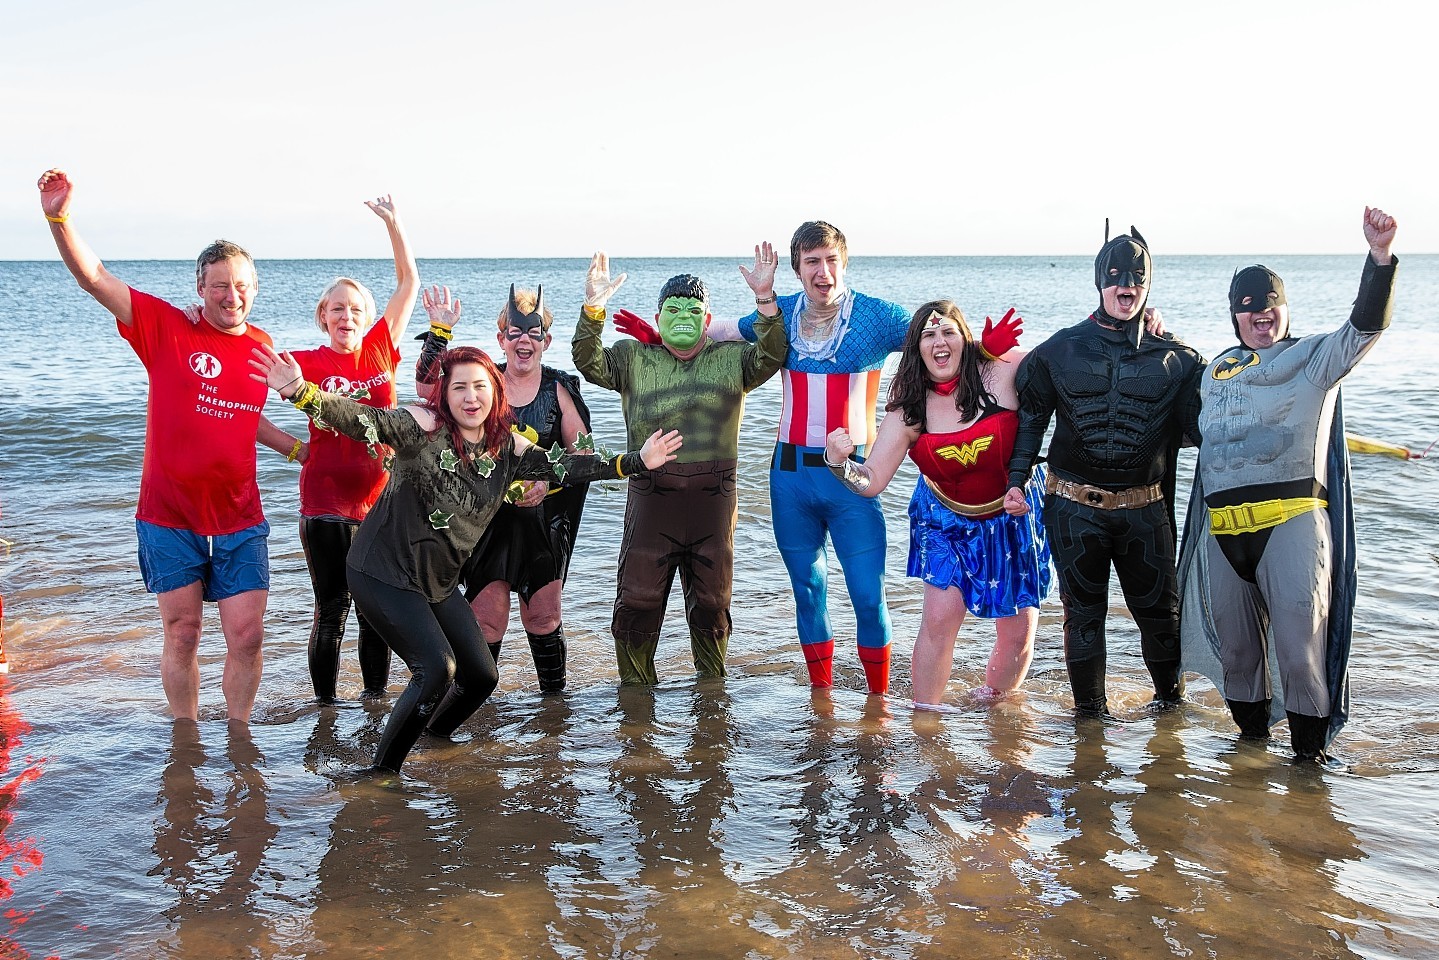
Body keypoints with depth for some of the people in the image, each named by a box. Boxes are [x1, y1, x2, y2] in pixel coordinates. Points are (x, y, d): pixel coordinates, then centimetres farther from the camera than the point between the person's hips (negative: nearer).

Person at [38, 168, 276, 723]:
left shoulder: (263, 347, 4)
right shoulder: (166, 328, -6)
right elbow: (94, 279, -13)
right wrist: (60, 219, -26)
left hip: (238, 518, 2)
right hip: (169, 516, -2)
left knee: (247, 636, 1)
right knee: (181, 634, 7)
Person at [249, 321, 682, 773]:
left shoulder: (507, 447, 1)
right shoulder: (424, 425, -17)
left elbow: (566, 466, 4)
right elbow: (365, 421, -31)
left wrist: (636, 462, 1)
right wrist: (301, 392, -48)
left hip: (439, 582, 7)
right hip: (384, 572, -7)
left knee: (481, 676, 12)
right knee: (438, 668, -21)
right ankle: (382, 770, -4)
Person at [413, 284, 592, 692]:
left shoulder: (558, 388, 1)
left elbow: (582, 452, 1)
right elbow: (427, 388, -14)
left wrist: (549, 482, -15)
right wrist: (439, 333, -22)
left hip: (543, 517, 0)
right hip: (489, 515, 0)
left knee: (543, 614, 7)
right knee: (485, 616, -1)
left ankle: (555, 694, 22)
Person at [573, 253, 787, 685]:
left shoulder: (731, 359, 10)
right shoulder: (634, 358, 8)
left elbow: (770, 357, -6)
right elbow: (589, 363, -6)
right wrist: (592, 310, -22)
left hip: (713, 503, 1)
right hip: (650, 501, -1)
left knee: (711, 604, 12)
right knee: (637, 602, 2)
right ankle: (636, 689, 20)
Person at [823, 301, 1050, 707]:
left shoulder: (1004, 372, -19)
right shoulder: (909, 408, -13)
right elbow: (871, 482, -15)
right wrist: (839, 463, -33)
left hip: (1014, 519, 0)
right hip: (946, 520, 0)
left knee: (1018, 633, 5)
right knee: (939, 619, -11)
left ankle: (991, 705, 33)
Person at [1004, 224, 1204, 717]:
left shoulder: (1175, 358, 3)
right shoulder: (1060, 350, 3)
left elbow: (1199, 425, 2)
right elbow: (1029, 417, 9)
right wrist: (1016, 480, 0)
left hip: (1145, 509, 0)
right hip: (1074, 508, 0)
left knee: (1160, 610, 9)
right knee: (1083, 612, 7)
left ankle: (1170, 696, 33)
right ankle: (1090, 711, 22)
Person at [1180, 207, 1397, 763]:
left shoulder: (1314, 358, 7)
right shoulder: (1215, 371, 21)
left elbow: (1366, 326, -8)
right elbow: (1193, 430, 34)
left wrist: (1380, 255, -23)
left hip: (1293, 514, -5)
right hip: (1224, 524, 5)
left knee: (1300, 634, -11)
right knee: (1235, 641, 11)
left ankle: (1309, 749, 1)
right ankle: (1253, 733, 27)